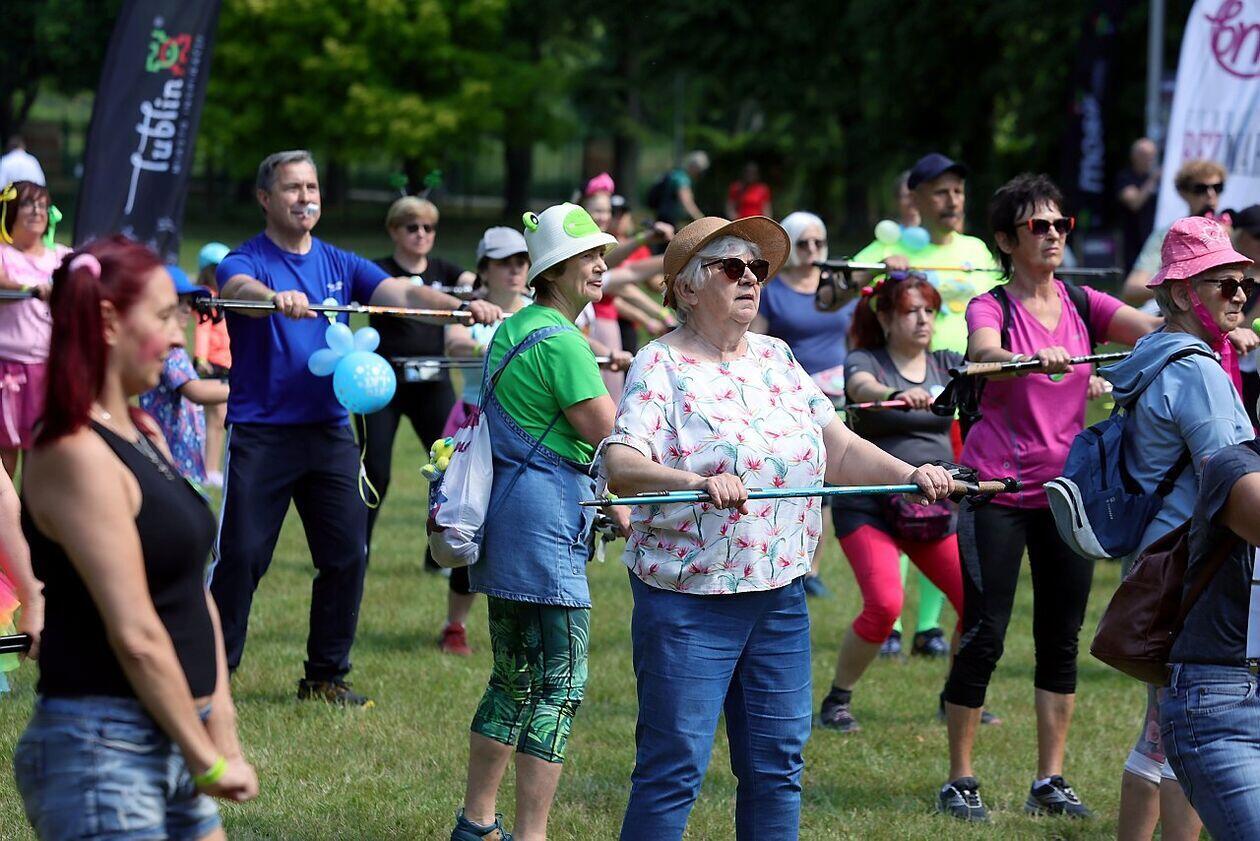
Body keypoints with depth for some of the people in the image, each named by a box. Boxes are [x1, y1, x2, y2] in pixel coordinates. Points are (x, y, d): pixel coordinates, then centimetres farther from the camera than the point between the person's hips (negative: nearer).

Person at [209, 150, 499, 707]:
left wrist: (461, 306, -21)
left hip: (329, 429, 5)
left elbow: (403, 294, -2)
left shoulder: (340, 265, 12)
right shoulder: (248, 261, -3)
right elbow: (237, 286, -27)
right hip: (259, 431, -5)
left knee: (348, 553, 2)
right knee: (242, 556, -5)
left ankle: (326, 677, 13)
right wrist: (275, 297, -51)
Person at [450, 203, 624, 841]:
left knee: (515, 680, 18)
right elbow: (607, 432, -16)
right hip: (545, 520, -10)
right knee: (558, 688, -8)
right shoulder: (562, 342, -15)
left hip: (505, 520, 10)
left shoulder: (514, 328, 17)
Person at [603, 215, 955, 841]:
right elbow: (620, 464, -22)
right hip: (689, 597, -6)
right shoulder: (660, 366, -8)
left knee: (777, 763, 9)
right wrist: (699, 483, -39)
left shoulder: (776, 359, 11)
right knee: (673, 767, -6)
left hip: (779, 596, 6)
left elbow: (838, 451, 10)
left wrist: (911, 474, -8)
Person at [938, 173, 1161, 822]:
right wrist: (1038, 359, -49)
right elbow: (985, 354, -29)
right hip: (997, 490, -4)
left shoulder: (1083, 306, 6)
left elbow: (1154, 329, -10)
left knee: (1061, 636, 6)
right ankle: (959, 781, 7)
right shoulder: (991, 308, -6)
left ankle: (1049, 782, 13)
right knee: (983, 635, -4)